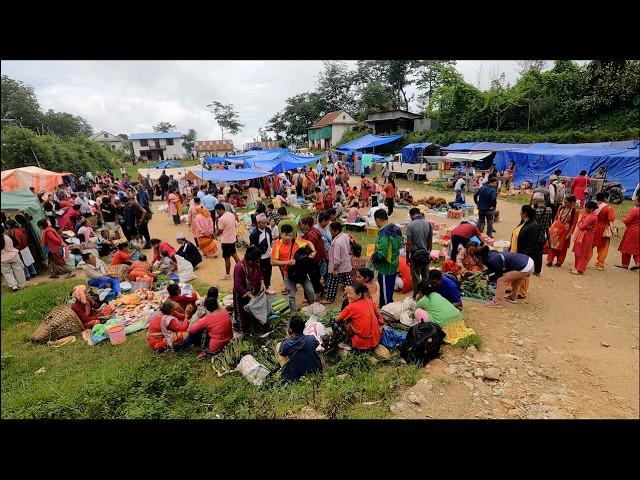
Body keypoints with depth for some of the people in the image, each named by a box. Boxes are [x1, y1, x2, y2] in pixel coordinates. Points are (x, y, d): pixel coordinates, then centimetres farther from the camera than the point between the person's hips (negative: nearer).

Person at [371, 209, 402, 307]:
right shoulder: (396, 229, 3)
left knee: (385, 294, 5)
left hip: (385, 268, -9)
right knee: (390, 291, 22)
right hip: (394, 266, 9)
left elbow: (381, 254, -30)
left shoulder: (384, 234, -25)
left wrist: (373, 257, -11)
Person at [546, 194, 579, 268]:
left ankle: (559, 262, 24)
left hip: (565, 231, -3)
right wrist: (552, 227, 9)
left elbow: (573, 224, -10)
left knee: (562, 247, 9)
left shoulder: (575, 211, -10)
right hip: (556, 228, 3)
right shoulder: (561, 208, 1)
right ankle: (550, 261, 16)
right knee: (552, 245, 7)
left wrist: (569, 234, -13)